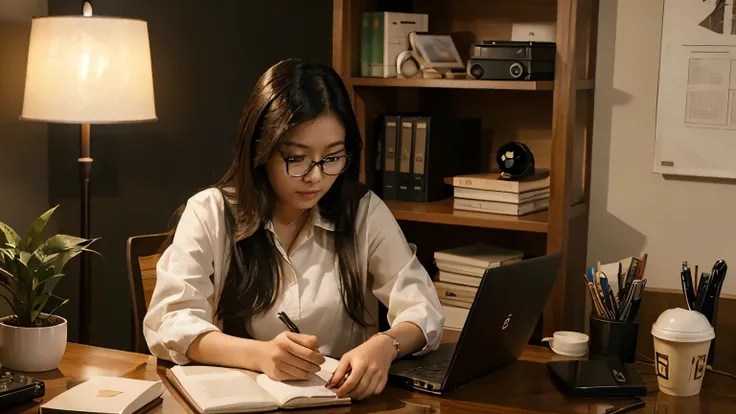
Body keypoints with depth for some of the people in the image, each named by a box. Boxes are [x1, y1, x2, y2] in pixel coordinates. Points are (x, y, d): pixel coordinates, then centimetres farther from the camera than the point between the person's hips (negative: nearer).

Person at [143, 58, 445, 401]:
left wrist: (384, 346, -27)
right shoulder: (208, 213, -3)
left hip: (343, 395, 1)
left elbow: (422, 308, -3)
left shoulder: (366, 213, 1)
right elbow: (168, 324, -12)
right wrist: (260, 355, -29)